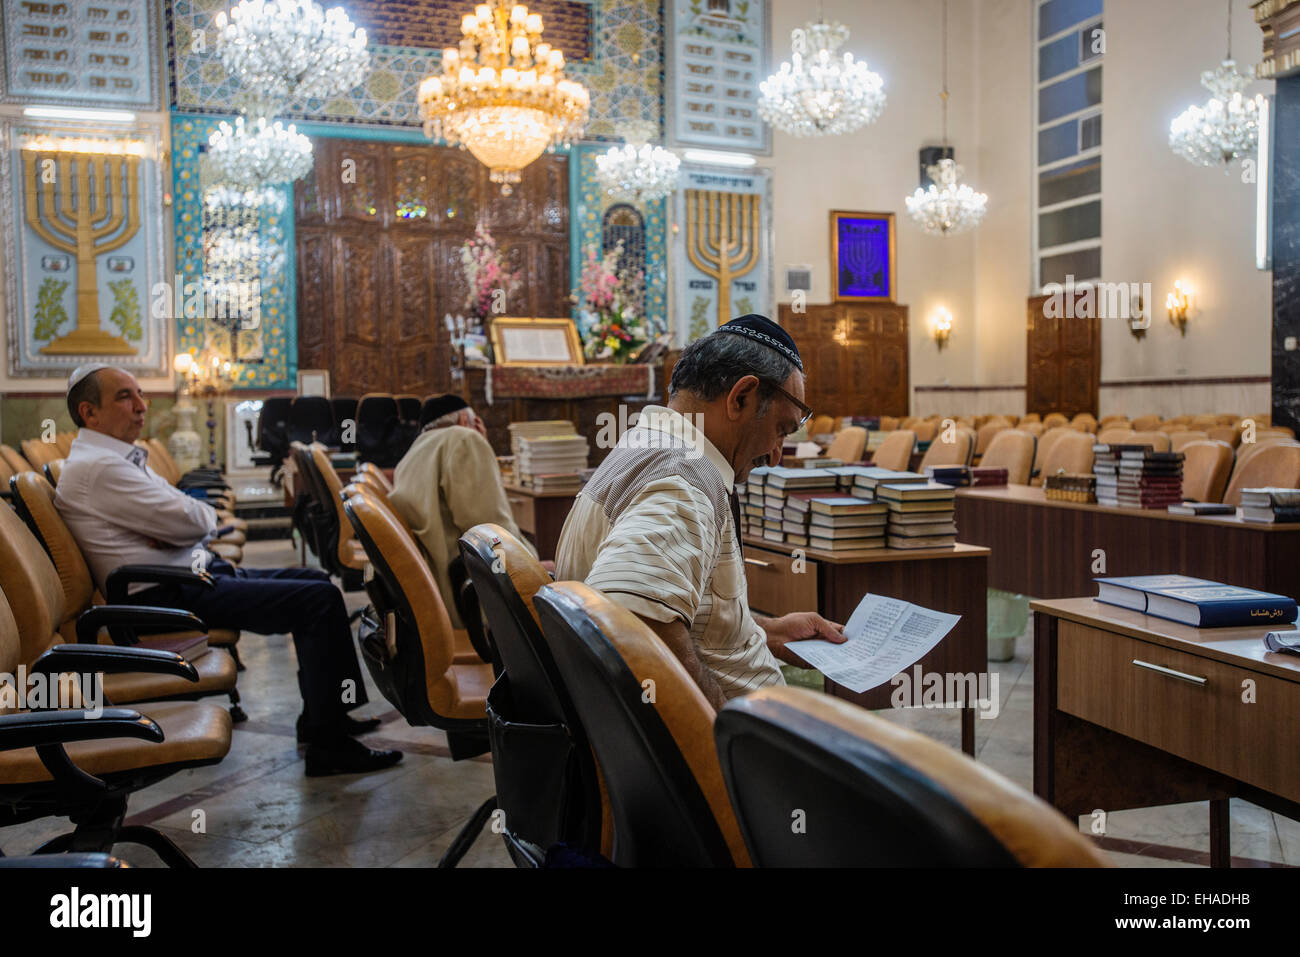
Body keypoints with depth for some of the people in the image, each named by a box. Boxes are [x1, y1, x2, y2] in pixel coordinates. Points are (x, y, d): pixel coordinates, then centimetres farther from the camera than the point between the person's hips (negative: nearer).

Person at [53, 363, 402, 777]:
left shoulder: (120, 457, 17)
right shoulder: (96, 467, -16)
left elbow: (202, 517, 14)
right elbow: (191, 520, -21)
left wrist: (179, 525, -8)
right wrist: (202, 514, 2)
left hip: (196, 572, 11)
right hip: (169, 596, -11)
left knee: (316, 581, 13)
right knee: (320, 600, -17)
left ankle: (320, 716, 19)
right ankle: (329, 746, -14)